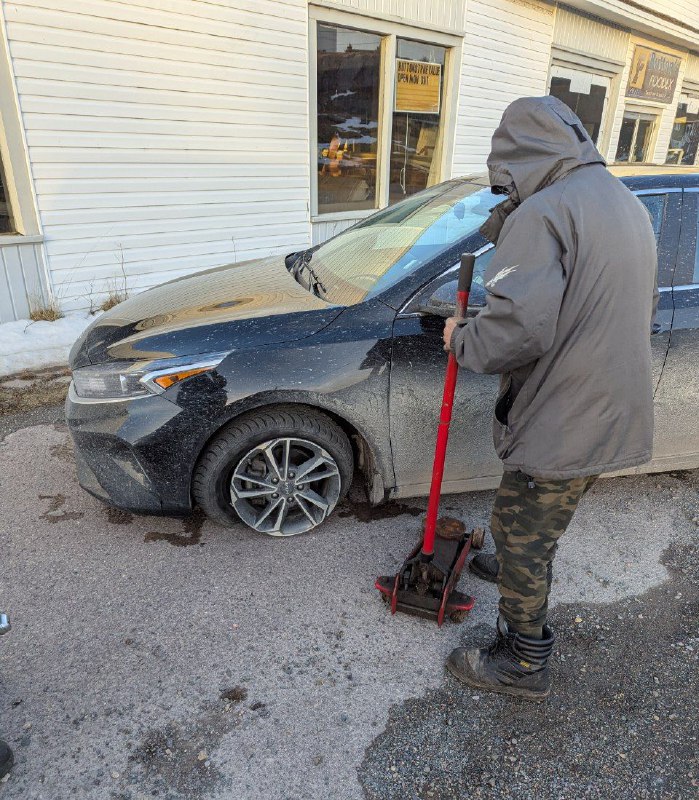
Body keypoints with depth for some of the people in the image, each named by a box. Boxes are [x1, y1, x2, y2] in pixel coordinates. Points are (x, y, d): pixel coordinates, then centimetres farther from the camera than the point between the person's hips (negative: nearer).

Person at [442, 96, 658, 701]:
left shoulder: (542, 213, -19)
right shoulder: (629, 205, 13)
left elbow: (517, 329, -31)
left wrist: (461, 340, -12)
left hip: (561, 422, -9)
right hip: (617, 416, 9)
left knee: (522, 534, 7)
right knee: (539, 524, 29)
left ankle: (524, 664, 23)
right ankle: (518, 568, 53)